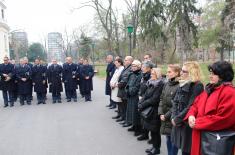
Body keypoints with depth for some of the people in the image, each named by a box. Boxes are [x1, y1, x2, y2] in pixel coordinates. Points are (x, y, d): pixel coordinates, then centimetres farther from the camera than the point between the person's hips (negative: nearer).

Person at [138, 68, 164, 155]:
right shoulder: (151, 83, 10)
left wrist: (143, 105, -18)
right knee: (151, 129, 16)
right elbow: (146, 95, 9)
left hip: (155, 111, -8)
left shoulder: (160, 85, -17)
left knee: (155, 130, 5)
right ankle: (154, 146, 30)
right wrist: (140, 103, -7)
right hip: (149, 110, 8)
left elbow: (154, 99, -22)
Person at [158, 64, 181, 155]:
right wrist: (161, 113, -1)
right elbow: (162, 99, 11)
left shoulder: (179, 86, -17)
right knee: (168, 140, 18)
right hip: (165, 118, 7)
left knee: (173, 141, 5)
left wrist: (167, 116, -14)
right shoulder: (166, 84, 9)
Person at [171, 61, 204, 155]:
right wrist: (173, 117, -5)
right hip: (178, 122, 7)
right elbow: (175, 102, 9)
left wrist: (177, 119, -15)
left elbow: (191, 107, -20)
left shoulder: (197, 86, -15)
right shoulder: (182, 84, 10)